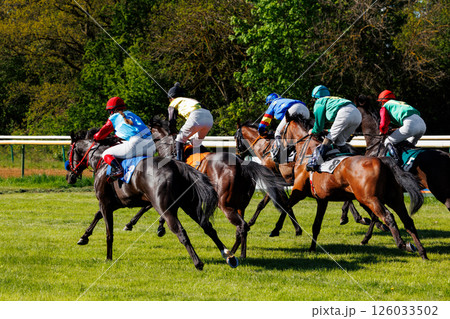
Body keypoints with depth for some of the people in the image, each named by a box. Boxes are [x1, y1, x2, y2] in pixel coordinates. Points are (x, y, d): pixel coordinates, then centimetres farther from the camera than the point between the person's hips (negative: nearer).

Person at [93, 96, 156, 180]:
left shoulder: (114, 118, 12)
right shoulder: (131, 114, 30)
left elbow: (102, 133, 20)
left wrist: (95, 137, 42)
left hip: (135, 144, -7)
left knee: (106, 154, 1)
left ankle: (118, 169, -25)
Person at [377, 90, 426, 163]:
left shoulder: (385, 107, 18)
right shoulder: (401, 103, 40)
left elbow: (384, 124, 7)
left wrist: (383, 132, 30)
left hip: (410, 124, -8)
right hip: (423, 124, 8)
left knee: (388, 143, 0)